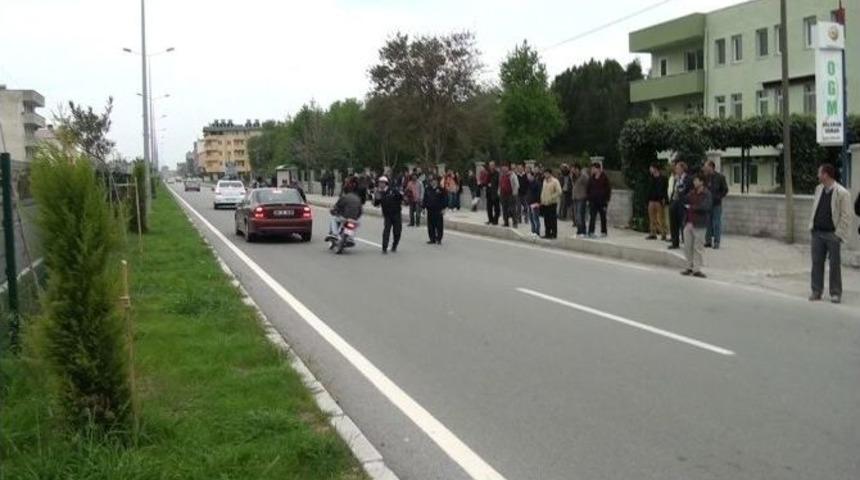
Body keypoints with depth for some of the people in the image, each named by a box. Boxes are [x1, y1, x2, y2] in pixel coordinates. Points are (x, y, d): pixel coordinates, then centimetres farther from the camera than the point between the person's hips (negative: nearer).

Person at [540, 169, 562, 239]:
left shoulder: (555, 181, -9)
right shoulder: (545, 181, 14)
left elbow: (559, 192, -13)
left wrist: (551, 198, -16)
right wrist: (542, 199, 10)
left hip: (552, 203, -7)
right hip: (545, 203, 7)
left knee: (553, 219, -3)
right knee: (546, 219, 9)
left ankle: (554, 234, 3)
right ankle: (547, 233, 17)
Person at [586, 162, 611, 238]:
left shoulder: (604, 177, -5)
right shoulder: (592, 178, 6)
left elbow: (608, 189, -4)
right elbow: (588, 189, 13)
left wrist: (607, 200, -8)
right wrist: (588, 198, 4)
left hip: (602, 201, -3)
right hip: (593, 201, 3)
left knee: (603, 217, 7)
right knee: (592, 216, -4)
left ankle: (603, 232, 16)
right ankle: (591, 232, -5)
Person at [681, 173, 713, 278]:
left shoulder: (707, 194, -7)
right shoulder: (691, 192, 11)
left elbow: (705, 207, -18)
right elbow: (684, 201, 14)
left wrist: (691, 207, -12)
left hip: (699, 224, -6)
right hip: (688, 222, 6)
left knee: (698, 248, -2)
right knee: (687, 246, 9)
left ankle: (697, 269, 3)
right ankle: (689, 267, 19)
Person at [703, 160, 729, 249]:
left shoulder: (720, 177, -4)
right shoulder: (705, 177, 7)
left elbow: (725, 190, 0)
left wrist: (718, 197, -9)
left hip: (716, 204, -4)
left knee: (716, 224, -1)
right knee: (707, 223, 8)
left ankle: (716, 242, 4)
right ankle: (708, 241, 16)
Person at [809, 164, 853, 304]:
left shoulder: (842, 193, -11)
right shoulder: (819, 189, 10)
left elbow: (846, 216, -11)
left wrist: (838, 234, -14)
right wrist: (811, 226, 10)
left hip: (833, 234, -6)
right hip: (817, 233, 6)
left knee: (835, 264, 3)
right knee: (817, 262, 7)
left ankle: (835, 293, 11)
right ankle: (816, 291, 15)